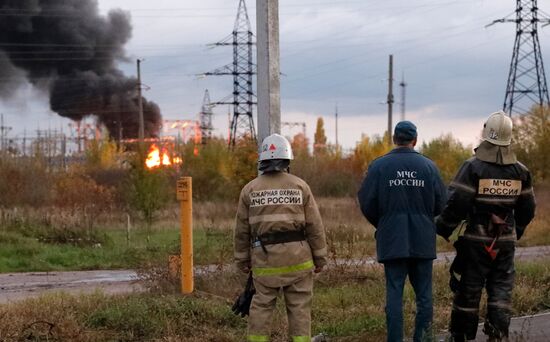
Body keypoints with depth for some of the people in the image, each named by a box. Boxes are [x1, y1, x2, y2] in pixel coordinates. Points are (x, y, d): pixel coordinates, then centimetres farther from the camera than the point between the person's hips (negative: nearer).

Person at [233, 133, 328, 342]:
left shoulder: (250, 189, 3)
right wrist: (320, 258, 6)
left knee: (261, 306, 9)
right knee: (299, 308, 4)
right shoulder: (300, 187, 0)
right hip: (297, 258, -1)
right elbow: (315, 226, -1)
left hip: (265, 259, 1)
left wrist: (242, 260, 15)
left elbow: (242, 230, 6)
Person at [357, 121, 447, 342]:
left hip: (391, 241, -1)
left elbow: (366, 203, -3)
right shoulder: (428, 166, -1)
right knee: (424, 293, 10)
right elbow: (440, 205, 2)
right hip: (423, 241, 1)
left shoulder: (379, 166, -4)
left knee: (394, 293, 2)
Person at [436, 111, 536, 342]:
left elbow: (456, 204, -15)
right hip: (506, 241, 3)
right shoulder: (520, 171, 2)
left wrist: (443, 230, -2)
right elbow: (527, 209, 11)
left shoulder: (473, 167, -13)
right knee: (501, 289, 7)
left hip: (476, 240, -3)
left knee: (468, 290, 6)